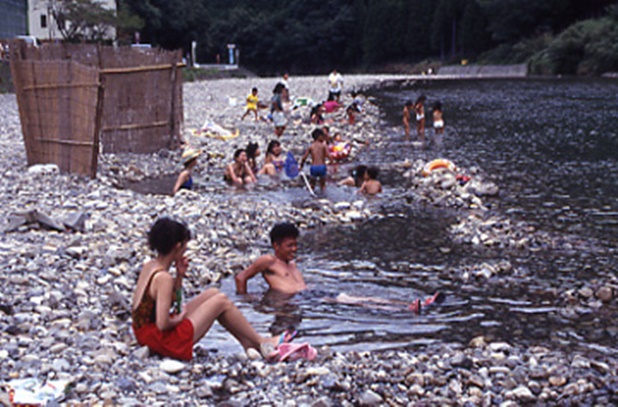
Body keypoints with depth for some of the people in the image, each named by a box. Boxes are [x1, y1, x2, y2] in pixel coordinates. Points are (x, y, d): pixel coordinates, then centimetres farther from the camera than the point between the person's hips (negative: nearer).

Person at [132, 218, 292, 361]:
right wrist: (179, 318, -9)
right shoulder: (163, 278, -24)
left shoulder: (149, 266, 5)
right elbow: (162, 324, -28)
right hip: (164, 341, -10)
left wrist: (179, 276, 4)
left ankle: (249, 344, 18)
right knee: (222, 301, -1)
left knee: (212, 293, 14)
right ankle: (263, 344, 13)